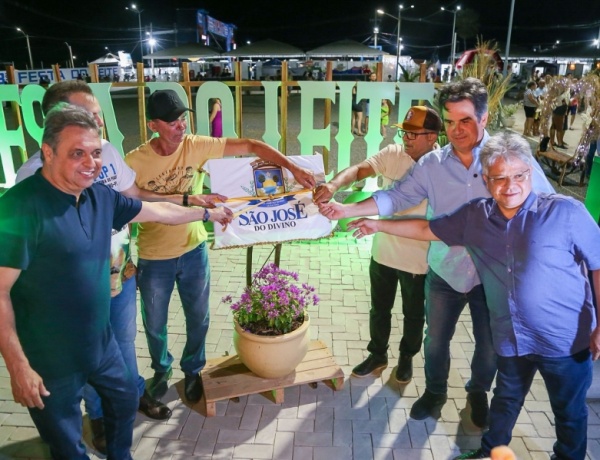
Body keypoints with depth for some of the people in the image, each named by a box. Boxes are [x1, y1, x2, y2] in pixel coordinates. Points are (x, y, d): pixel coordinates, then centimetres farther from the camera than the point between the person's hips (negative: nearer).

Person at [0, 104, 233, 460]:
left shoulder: (101, 197, -2)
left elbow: (159, 211, 12)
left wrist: (209, 213, 21)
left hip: (101, 342, 8)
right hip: (50, 359, -7)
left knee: (126, 399, 28)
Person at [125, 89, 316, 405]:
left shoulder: (197, 146, -13)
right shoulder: (135, 162, -17)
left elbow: (251, 146, -17)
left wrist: (293, 169, -26)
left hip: (194, 250, 2)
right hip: (154, 259, -1)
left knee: (198, 319, 16)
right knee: (154, 325, 17)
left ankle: (193, 371, 43)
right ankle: (162, 369, 48)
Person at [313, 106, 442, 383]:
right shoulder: (392, 154, -8)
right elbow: (358, 170, -21)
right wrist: (334, 184, -42)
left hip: (418, 258, -3)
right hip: (383, 252, 3)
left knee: (413, 314, 19)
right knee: (379, 309, 20)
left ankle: (407, 357, 45)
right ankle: (378, 355, 43)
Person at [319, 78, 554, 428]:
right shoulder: (431, 164, -7)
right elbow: (396, 197, -9)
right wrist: (345, 210, -19)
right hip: (445, 272, 1)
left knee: (490, 346, 18)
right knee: (436, 339, 18)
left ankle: (478, 392, 49)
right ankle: (435, 391, 46)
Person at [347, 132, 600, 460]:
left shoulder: (565, 212, -15)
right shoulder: (475, 216, -4)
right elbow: (427, 229, 7)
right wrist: (378, 225, 8)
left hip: (566, 339, -3)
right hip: (511, 338, 3)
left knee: (569, 413, 20)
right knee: (506, 401, 26)